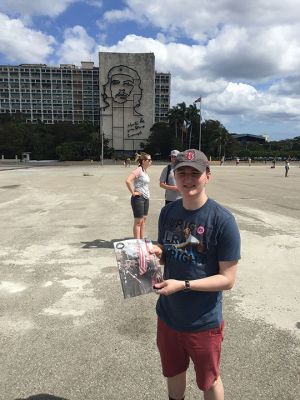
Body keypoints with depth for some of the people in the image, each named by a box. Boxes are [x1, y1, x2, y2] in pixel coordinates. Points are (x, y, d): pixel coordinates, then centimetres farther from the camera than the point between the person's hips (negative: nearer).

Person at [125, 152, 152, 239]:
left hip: (146, 198, 9)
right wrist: (133, 192, -21)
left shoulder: (145, 171, 11)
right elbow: (128, 180, -30)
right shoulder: (138, 170, -16)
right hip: (138, 198, -9)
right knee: (138, 221, -2)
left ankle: (142, 240, 25)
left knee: (144, 220, 14)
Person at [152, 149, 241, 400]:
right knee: (173, 372, 28)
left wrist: (183, 285, -26)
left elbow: (227, 279, -18)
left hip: (204, 322, -4)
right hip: (168, 315, 5)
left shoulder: (222, 220, -21)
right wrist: (157, 253, -14)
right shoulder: (167, 212, -4)